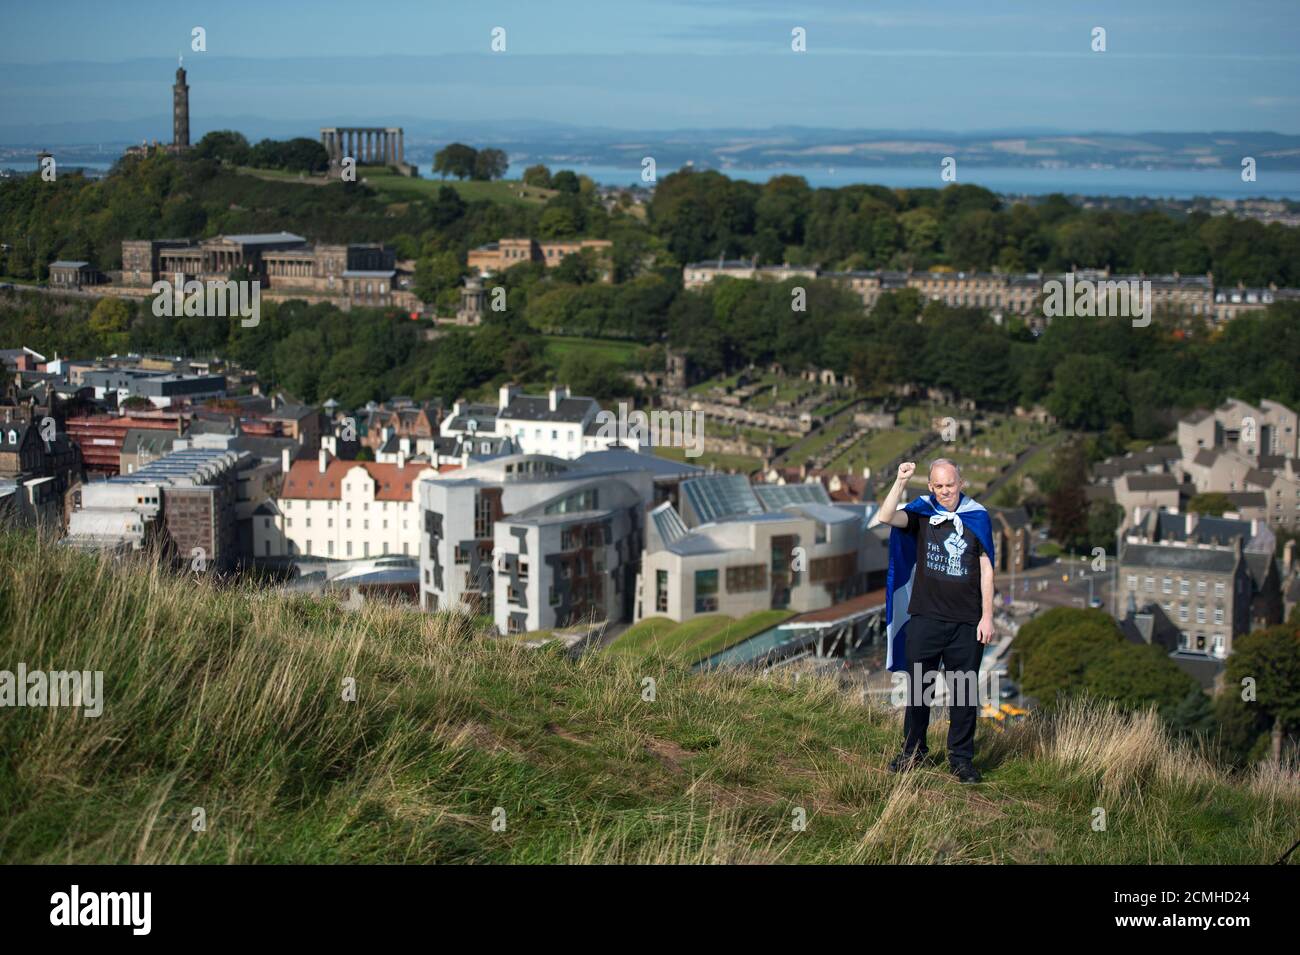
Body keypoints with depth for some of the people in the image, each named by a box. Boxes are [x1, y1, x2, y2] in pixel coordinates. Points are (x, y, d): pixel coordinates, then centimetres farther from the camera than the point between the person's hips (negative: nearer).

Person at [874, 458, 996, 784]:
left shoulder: (977, 516, 4)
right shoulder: (922, 512, 4)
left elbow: (986, 569, 4)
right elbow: (886, 517, -15)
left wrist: (987, 616, -1)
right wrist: (900, 482, -23)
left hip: (966, 623, 0)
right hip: (924, 618, 0)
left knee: (964, 690, 4)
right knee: (918, 687, 9)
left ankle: (961, 757, 14)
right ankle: (913, 750, 23)